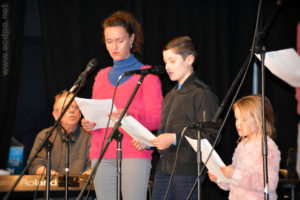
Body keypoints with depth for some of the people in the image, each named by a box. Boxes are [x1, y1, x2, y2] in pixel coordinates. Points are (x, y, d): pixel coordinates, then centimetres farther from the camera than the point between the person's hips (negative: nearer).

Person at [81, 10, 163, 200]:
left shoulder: (146, 74, 4)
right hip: (102, 155, 5)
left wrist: (130, 116, -22)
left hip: (135, 155, -5)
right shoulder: (102, 76, 19)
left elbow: (157, 118, -4)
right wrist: (88, 124, -1)